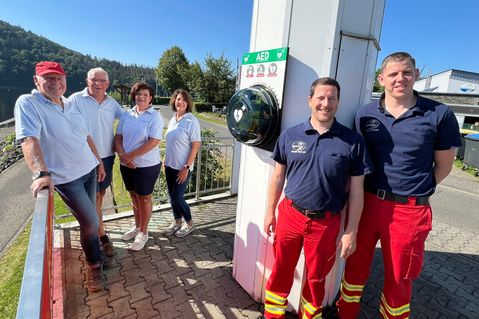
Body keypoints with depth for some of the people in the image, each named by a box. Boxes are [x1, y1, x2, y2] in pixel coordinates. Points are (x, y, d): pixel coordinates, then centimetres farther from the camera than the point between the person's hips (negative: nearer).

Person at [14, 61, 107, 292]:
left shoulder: (70, 106, 10)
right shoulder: (28, 103, -11)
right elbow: (29, 140, -24)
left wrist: (99, 162, 17)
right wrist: (41, 173, -36)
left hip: (89, 170, 6)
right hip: (66, 177, -6)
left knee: (88, 219, 15)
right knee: (91, 221, -4)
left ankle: (92, 250, 37)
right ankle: (95, 264, 19)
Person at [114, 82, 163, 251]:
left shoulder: (155, 116, -10)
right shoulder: (126, 114, 5)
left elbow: (153, 142, -19)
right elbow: (118, 137, 5)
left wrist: (130, 155, -18)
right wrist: (122, 155, -13)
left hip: (147, 165, -5)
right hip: (127, 165, 5)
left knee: (144, 198, 7)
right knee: (134, 195, 18)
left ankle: (143, 232, 23)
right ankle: (137, 226, 37)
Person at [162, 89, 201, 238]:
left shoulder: (192, 121, -13)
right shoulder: (172, 119, 7)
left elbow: (195, 146, -15)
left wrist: (186, 167, -17)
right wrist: (165, 161, 13)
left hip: (182, 167, -6)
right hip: (170, 165, 6)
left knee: (177, 197, -2)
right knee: (172, 196, 13)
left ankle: (189, 223, 20)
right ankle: (177, 221, 32)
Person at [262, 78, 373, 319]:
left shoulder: (353, 141, -7)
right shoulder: (290, 135, -2)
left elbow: (356, 190, -3)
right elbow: (278, 176, 5)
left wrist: (351, 233, -2)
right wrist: (270, 212, 7)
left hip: (326, 222, -1)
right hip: (290, 215, 1)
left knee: (316, 277, 20)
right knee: (281, 271, 18)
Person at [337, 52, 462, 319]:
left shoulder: (439, 114, -5)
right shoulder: (365, 114, 2)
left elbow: (444, 165, 4)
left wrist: (415, 191, 3)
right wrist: (374, 192, 3)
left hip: (409, 210, -2)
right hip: (366, 203, 2)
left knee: (399, 278, 15)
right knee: (356, 265, 17)